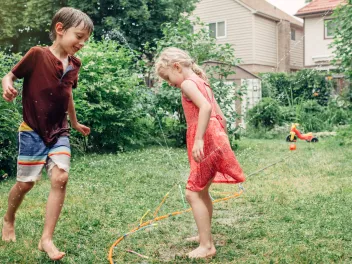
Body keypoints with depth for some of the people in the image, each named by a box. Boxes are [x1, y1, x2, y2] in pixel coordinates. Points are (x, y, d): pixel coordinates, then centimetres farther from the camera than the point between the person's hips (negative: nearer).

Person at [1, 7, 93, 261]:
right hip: (33, 131, -4)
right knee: (26, 183, 5)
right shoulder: (37, 54, -12)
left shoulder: (74, 64, 4)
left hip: (60, 132, 4)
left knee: (60, 178, -12)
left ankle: (47, 239, -3)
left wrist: (75, 123, 30)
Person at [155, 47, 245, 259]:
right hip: (215, 142, 10)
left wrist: (199, 139, -30)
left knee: (193, 193, -7)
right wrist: (224, 141, 26)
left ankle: (207, 246, -4)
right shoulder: (202, 83, 20)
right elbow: (221, 116, 21)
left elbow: (205, 107, -26)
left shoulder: (187, 83, -8)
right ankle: (205, 236, 31)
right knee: (201, 191, 19)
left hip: (207, 143, -10)